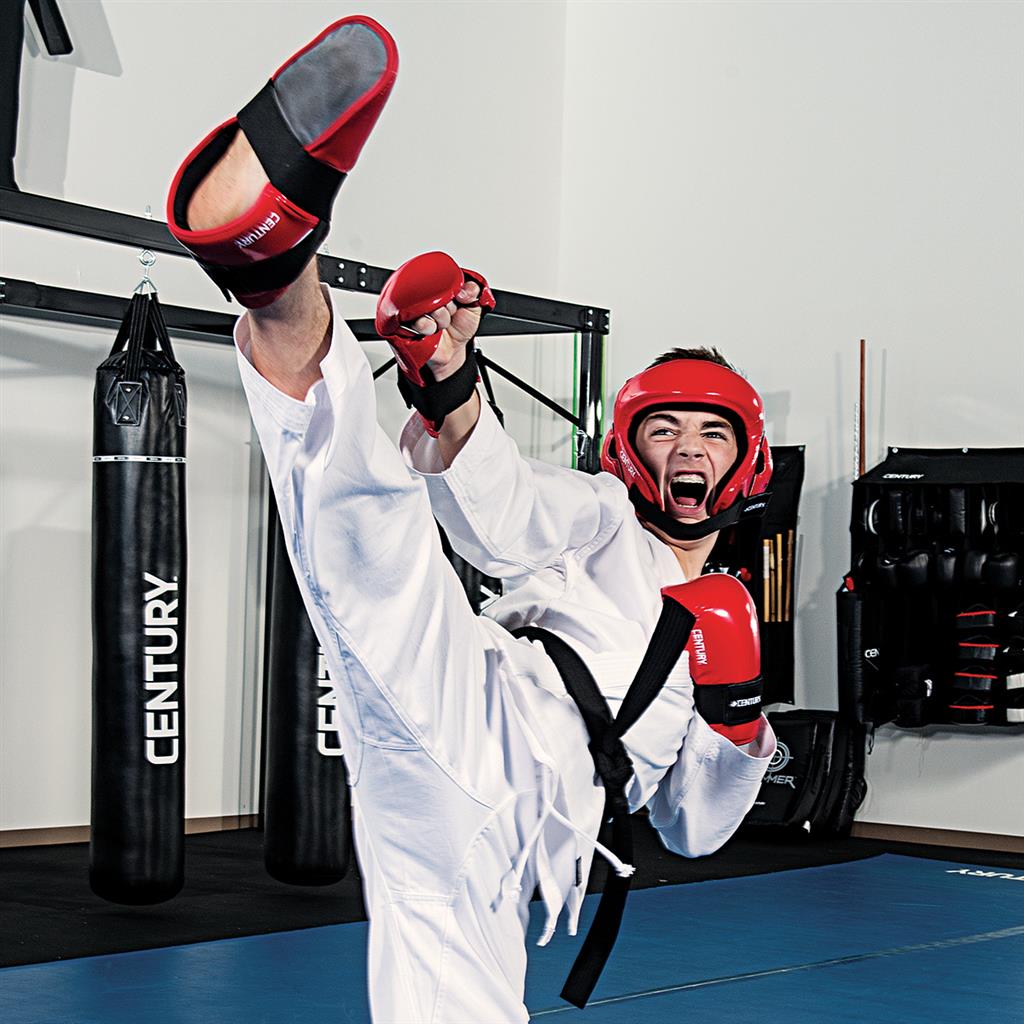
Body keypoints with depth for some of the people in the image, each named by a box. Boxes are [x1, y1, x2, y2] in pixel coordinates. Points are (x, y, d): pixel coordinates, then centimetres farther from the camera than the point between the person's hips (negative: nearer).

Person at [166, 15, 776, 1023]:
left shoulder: (725, 627, 34)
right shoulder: (599, 519, 23)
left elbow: (691, 828, 32)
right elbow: (501, 519, -3)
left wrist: (744, 729, 12)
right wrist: (450, 390, -21)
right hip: (470, 729, -4)